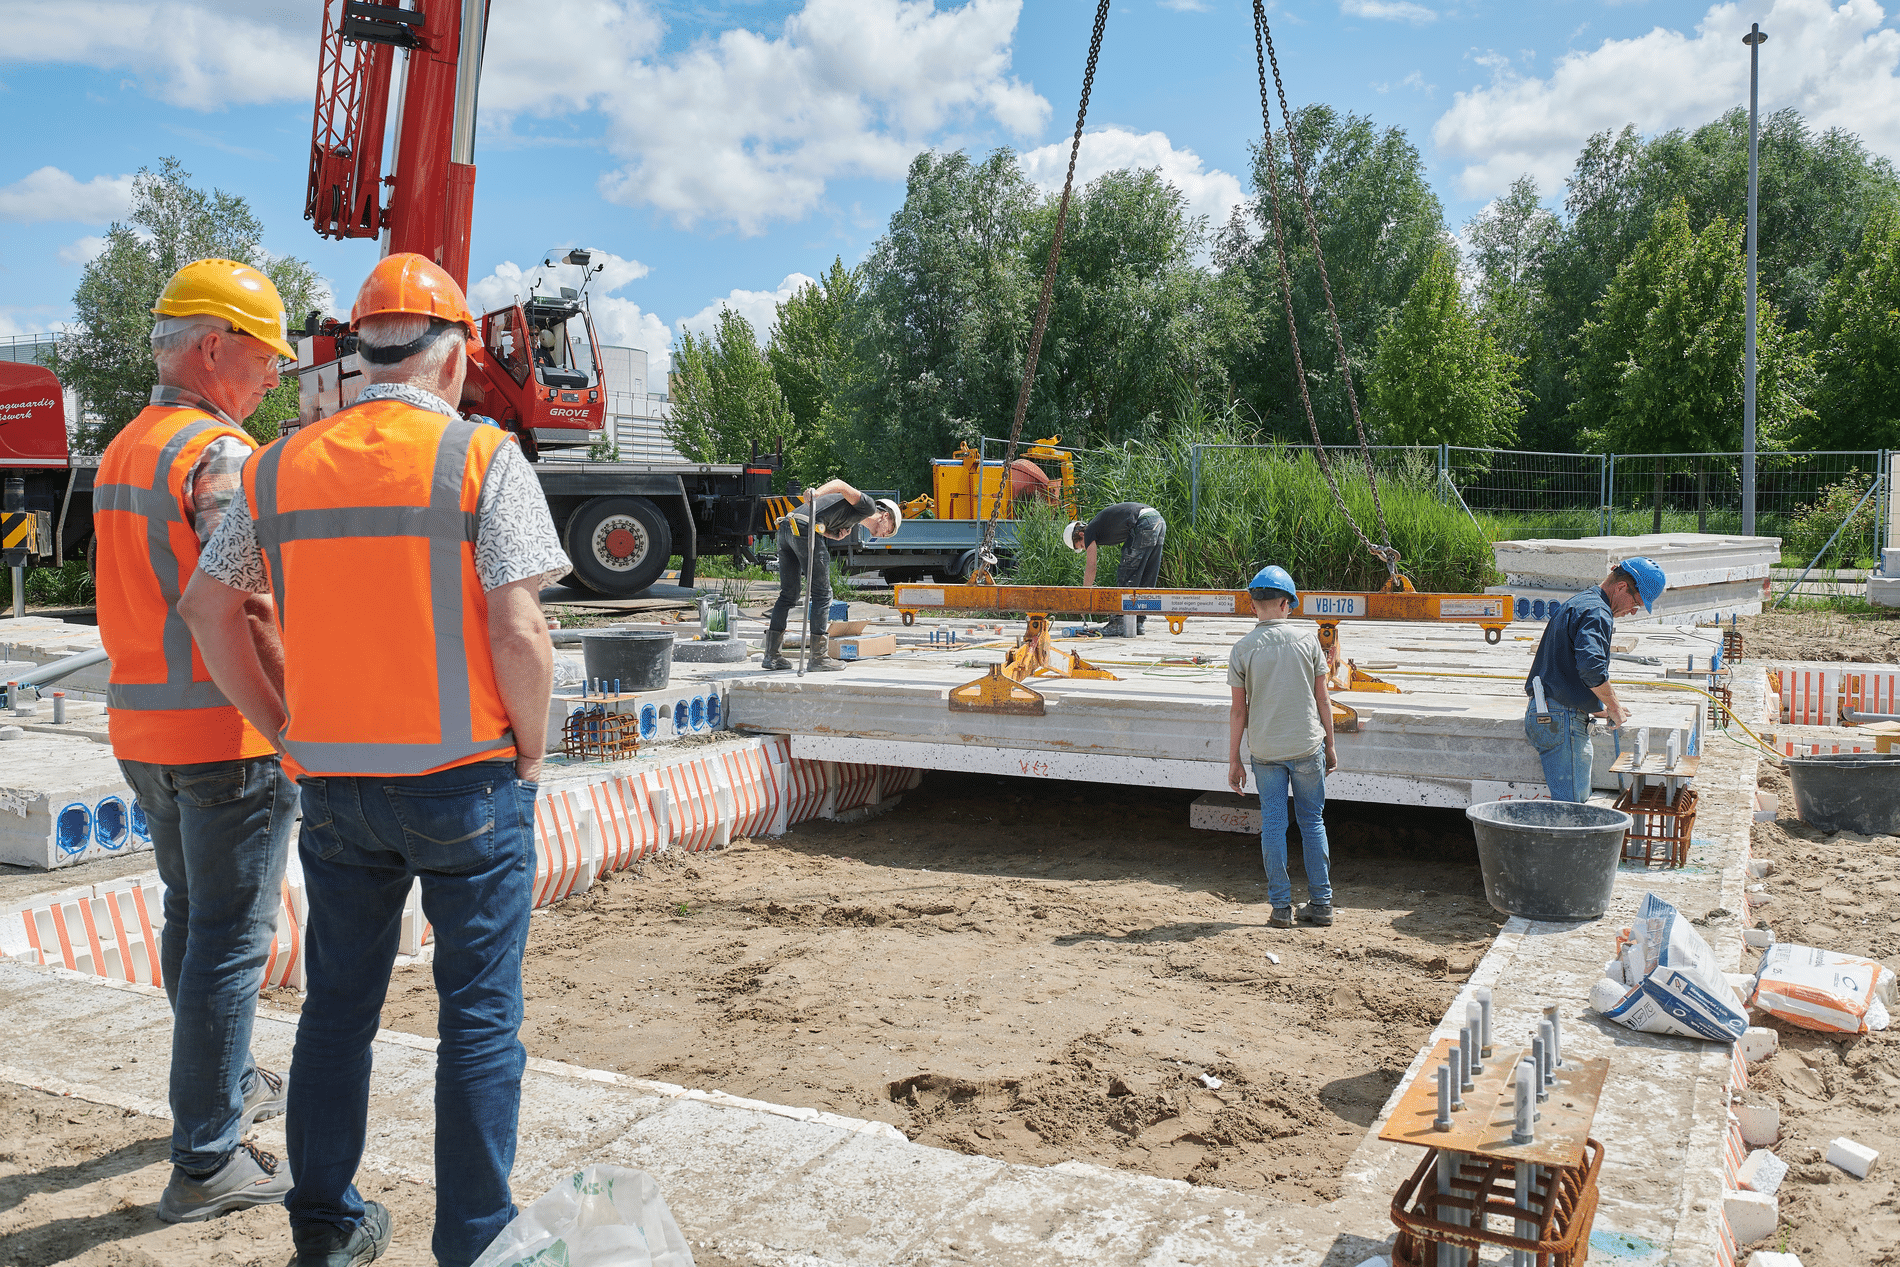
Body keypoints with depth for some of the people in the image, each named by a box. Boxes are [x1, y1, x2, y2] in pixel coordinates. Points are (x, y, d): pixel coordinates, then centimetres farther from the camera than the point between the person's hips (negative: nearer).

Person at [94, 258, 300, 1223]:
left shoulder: (118, 452, 14)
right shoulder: (219, 453, -16)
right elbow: (248, 611, -26)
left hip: (142, 730, 9)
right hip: (228, 734, -9)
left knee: (192, 917, 21)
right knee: (230, 937, -2)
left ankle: (228, 1086, 38)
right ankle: (205, 1161, 5)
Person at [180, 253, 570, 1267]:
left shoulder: (281, 467, 6)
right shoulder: (483, 459, -9)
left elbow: (206, 610, 10)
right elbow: (517, 630, -16)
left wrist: (285, 729, 15)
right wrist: (529, 755, -3)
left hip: (333, 783, 5)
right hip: (465, 777, -4)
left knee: (336, 1005, 17)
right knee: (478, 1017, 6)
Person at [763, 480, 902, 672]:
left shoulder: (850, 521, 35)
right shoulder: (868, 506, 10)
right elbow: (839, 484, -5)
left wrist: (836, 535, 7)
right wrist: (816, 493, -22)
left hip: (785, 526, 9)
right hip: (805, 529, -9)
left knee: (788, 594, 14)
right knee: (822, 594, 1)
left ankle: (772, 655, 13)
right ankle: (817, 657, 3)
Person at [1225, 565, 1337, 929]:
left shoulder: (1242, 649, -4)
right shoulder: (1307, 638, -3)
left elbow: (1238, 710, -2)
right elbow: (1322, 698, 1)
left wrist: (1234, 761, 5)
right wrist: (1329, 745, 11)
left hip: (1265, 751, 0)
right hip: (1307, 747, 0)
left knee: (1273, 825, 7)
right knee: (1312, 823, 11)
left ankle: (1281, 907, 9)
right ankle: (1321, 904, 15)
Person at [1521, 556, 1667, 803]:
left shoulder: (1578, 603, 21)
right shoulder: (1597, 612, -12)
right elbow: (1591, 666, -29)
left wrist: (1597, 707, 23)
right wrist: (1614, 707, -14)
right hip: (1562, 719, -10)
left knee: (1576, 799, 15)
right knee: (1570, 804, -9)